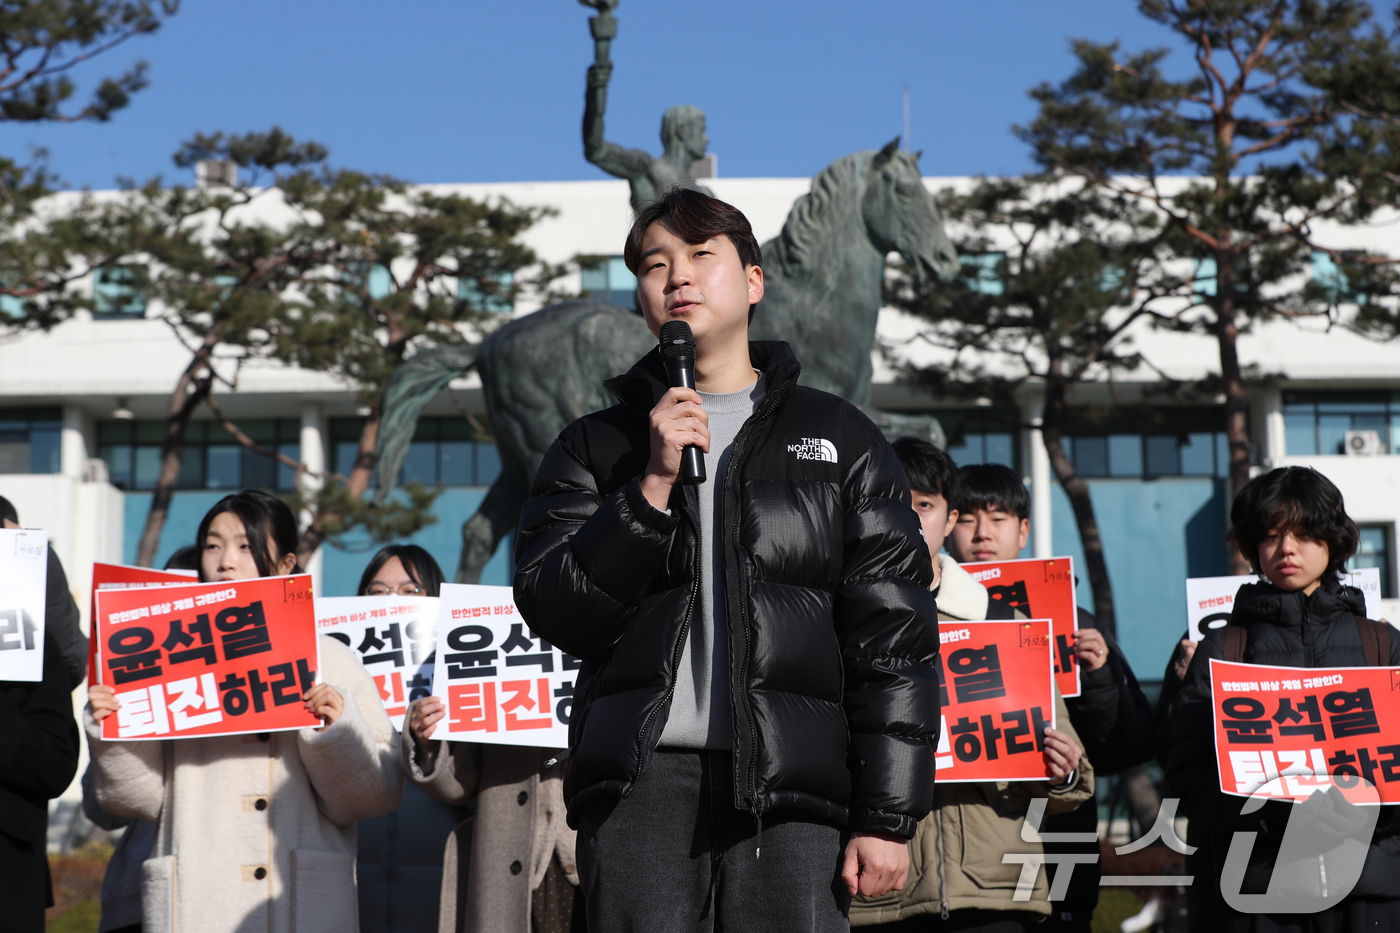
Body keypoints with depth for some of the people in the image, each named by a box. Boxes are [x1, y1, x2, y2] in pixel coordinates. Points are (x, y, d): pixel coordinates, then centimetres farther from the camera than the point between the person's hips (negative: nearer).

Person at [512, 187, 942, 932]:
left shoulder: (836, 437, 14)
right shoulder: (595, 445, 16)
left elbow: (894, 641, 7)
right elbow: (555, 615, 3)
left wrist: (887, 816, -1)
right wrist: (652, 486, -7)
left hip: (789, 785, 0)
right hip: (641, 780, 1)